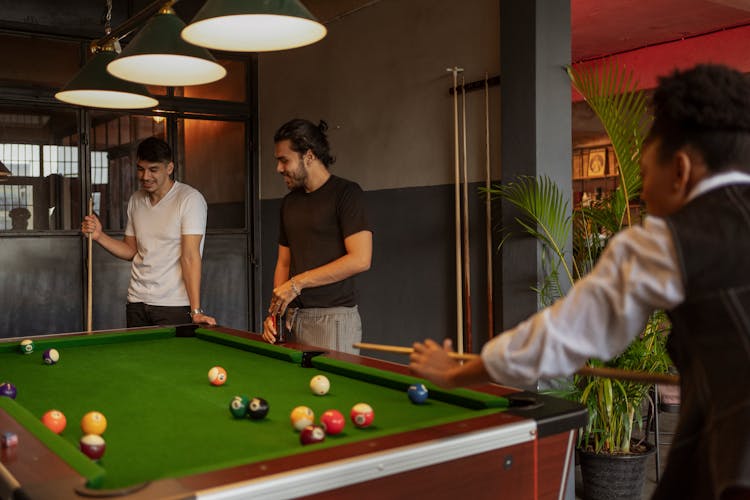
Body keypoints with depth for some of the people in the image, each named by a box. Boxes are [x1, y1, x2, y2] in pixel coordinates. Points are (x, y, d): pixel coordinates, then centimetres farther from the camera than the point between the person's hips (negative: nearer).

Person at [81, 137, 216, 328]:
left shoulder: (190, 199, -10)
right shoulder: (135, 200, 10)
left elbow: (190, 256, -17)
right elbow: (131, 251, 17)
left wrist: (196, 311, -22)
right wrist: (99, 236, 0)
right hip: (137, 301, 6)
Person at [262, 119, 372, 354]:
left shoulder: (346, 193, -6)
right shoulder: (289, 202, 16)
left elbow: (360, 259, -16)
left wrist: (298, 283, -13)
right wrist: (274, 311, 4)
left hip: (334, 317, -6)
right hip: (294, 316, 6)